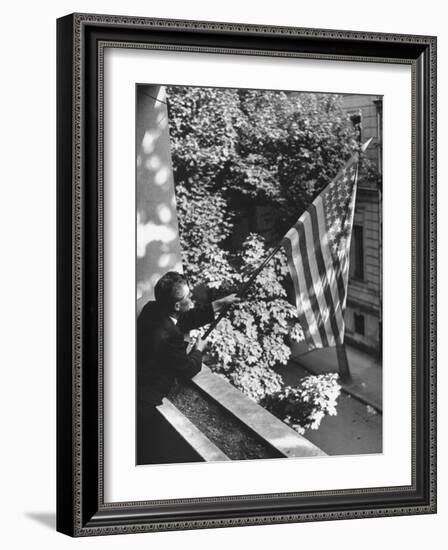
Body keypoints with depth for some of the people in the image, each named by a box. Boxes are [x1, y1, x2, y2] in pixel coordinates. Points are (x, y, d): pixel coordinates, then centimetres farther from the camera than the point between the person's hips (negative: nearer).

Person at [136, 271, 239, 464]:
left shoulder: (152, 310, -3)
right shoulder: (168, 335, -29)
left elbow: (186, 319, 16)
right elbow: (188, 370, -10)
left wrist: (220, 303, 19)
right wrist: (198, 350, 10)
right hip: (144, 405, -9)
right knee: (155, 456, 10)